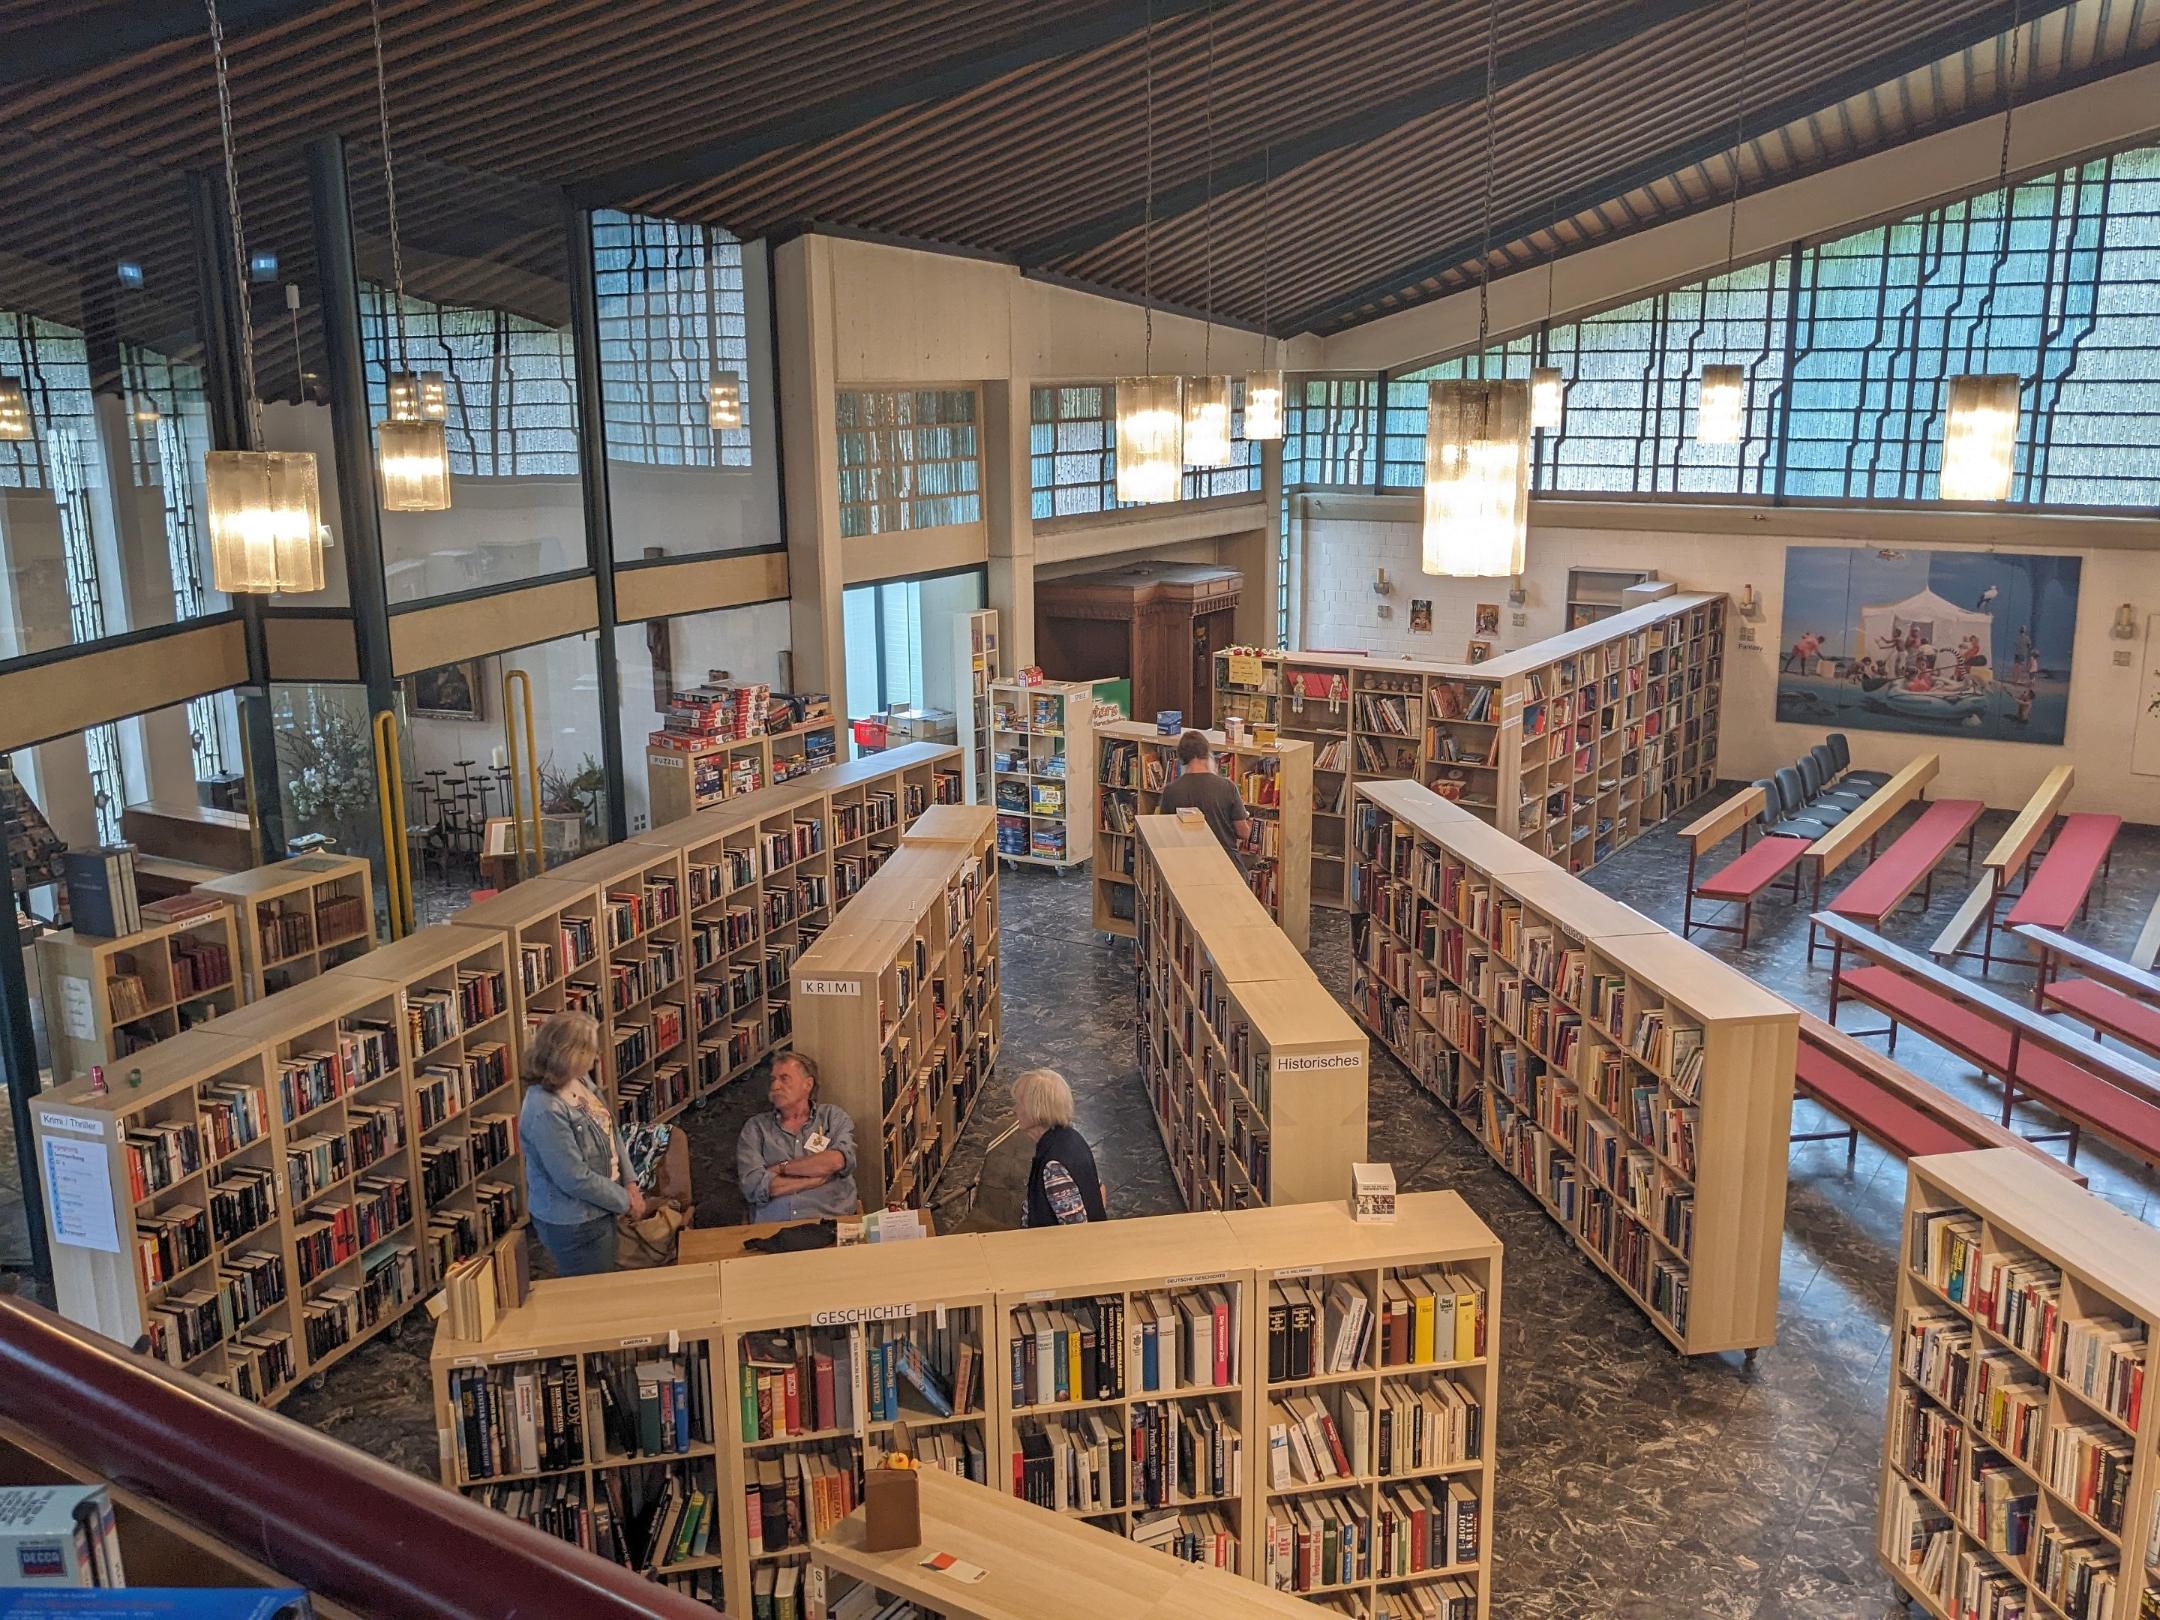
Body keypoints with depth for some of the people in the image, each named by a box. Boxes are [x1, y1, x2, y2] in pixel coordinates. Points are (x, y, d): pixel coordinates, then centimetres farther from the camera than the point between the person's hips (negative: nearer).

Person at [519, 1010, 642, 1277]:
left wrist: (630, 1184, 0)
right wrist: (626, 1201, -14)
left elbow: (611, 1132, 8)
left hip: (598, 1212, 8)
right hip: (572, 1226, -8)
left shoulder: (581, 1081, -3)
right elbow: (576, 1180, -25)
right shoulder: (545, 1110, -29)